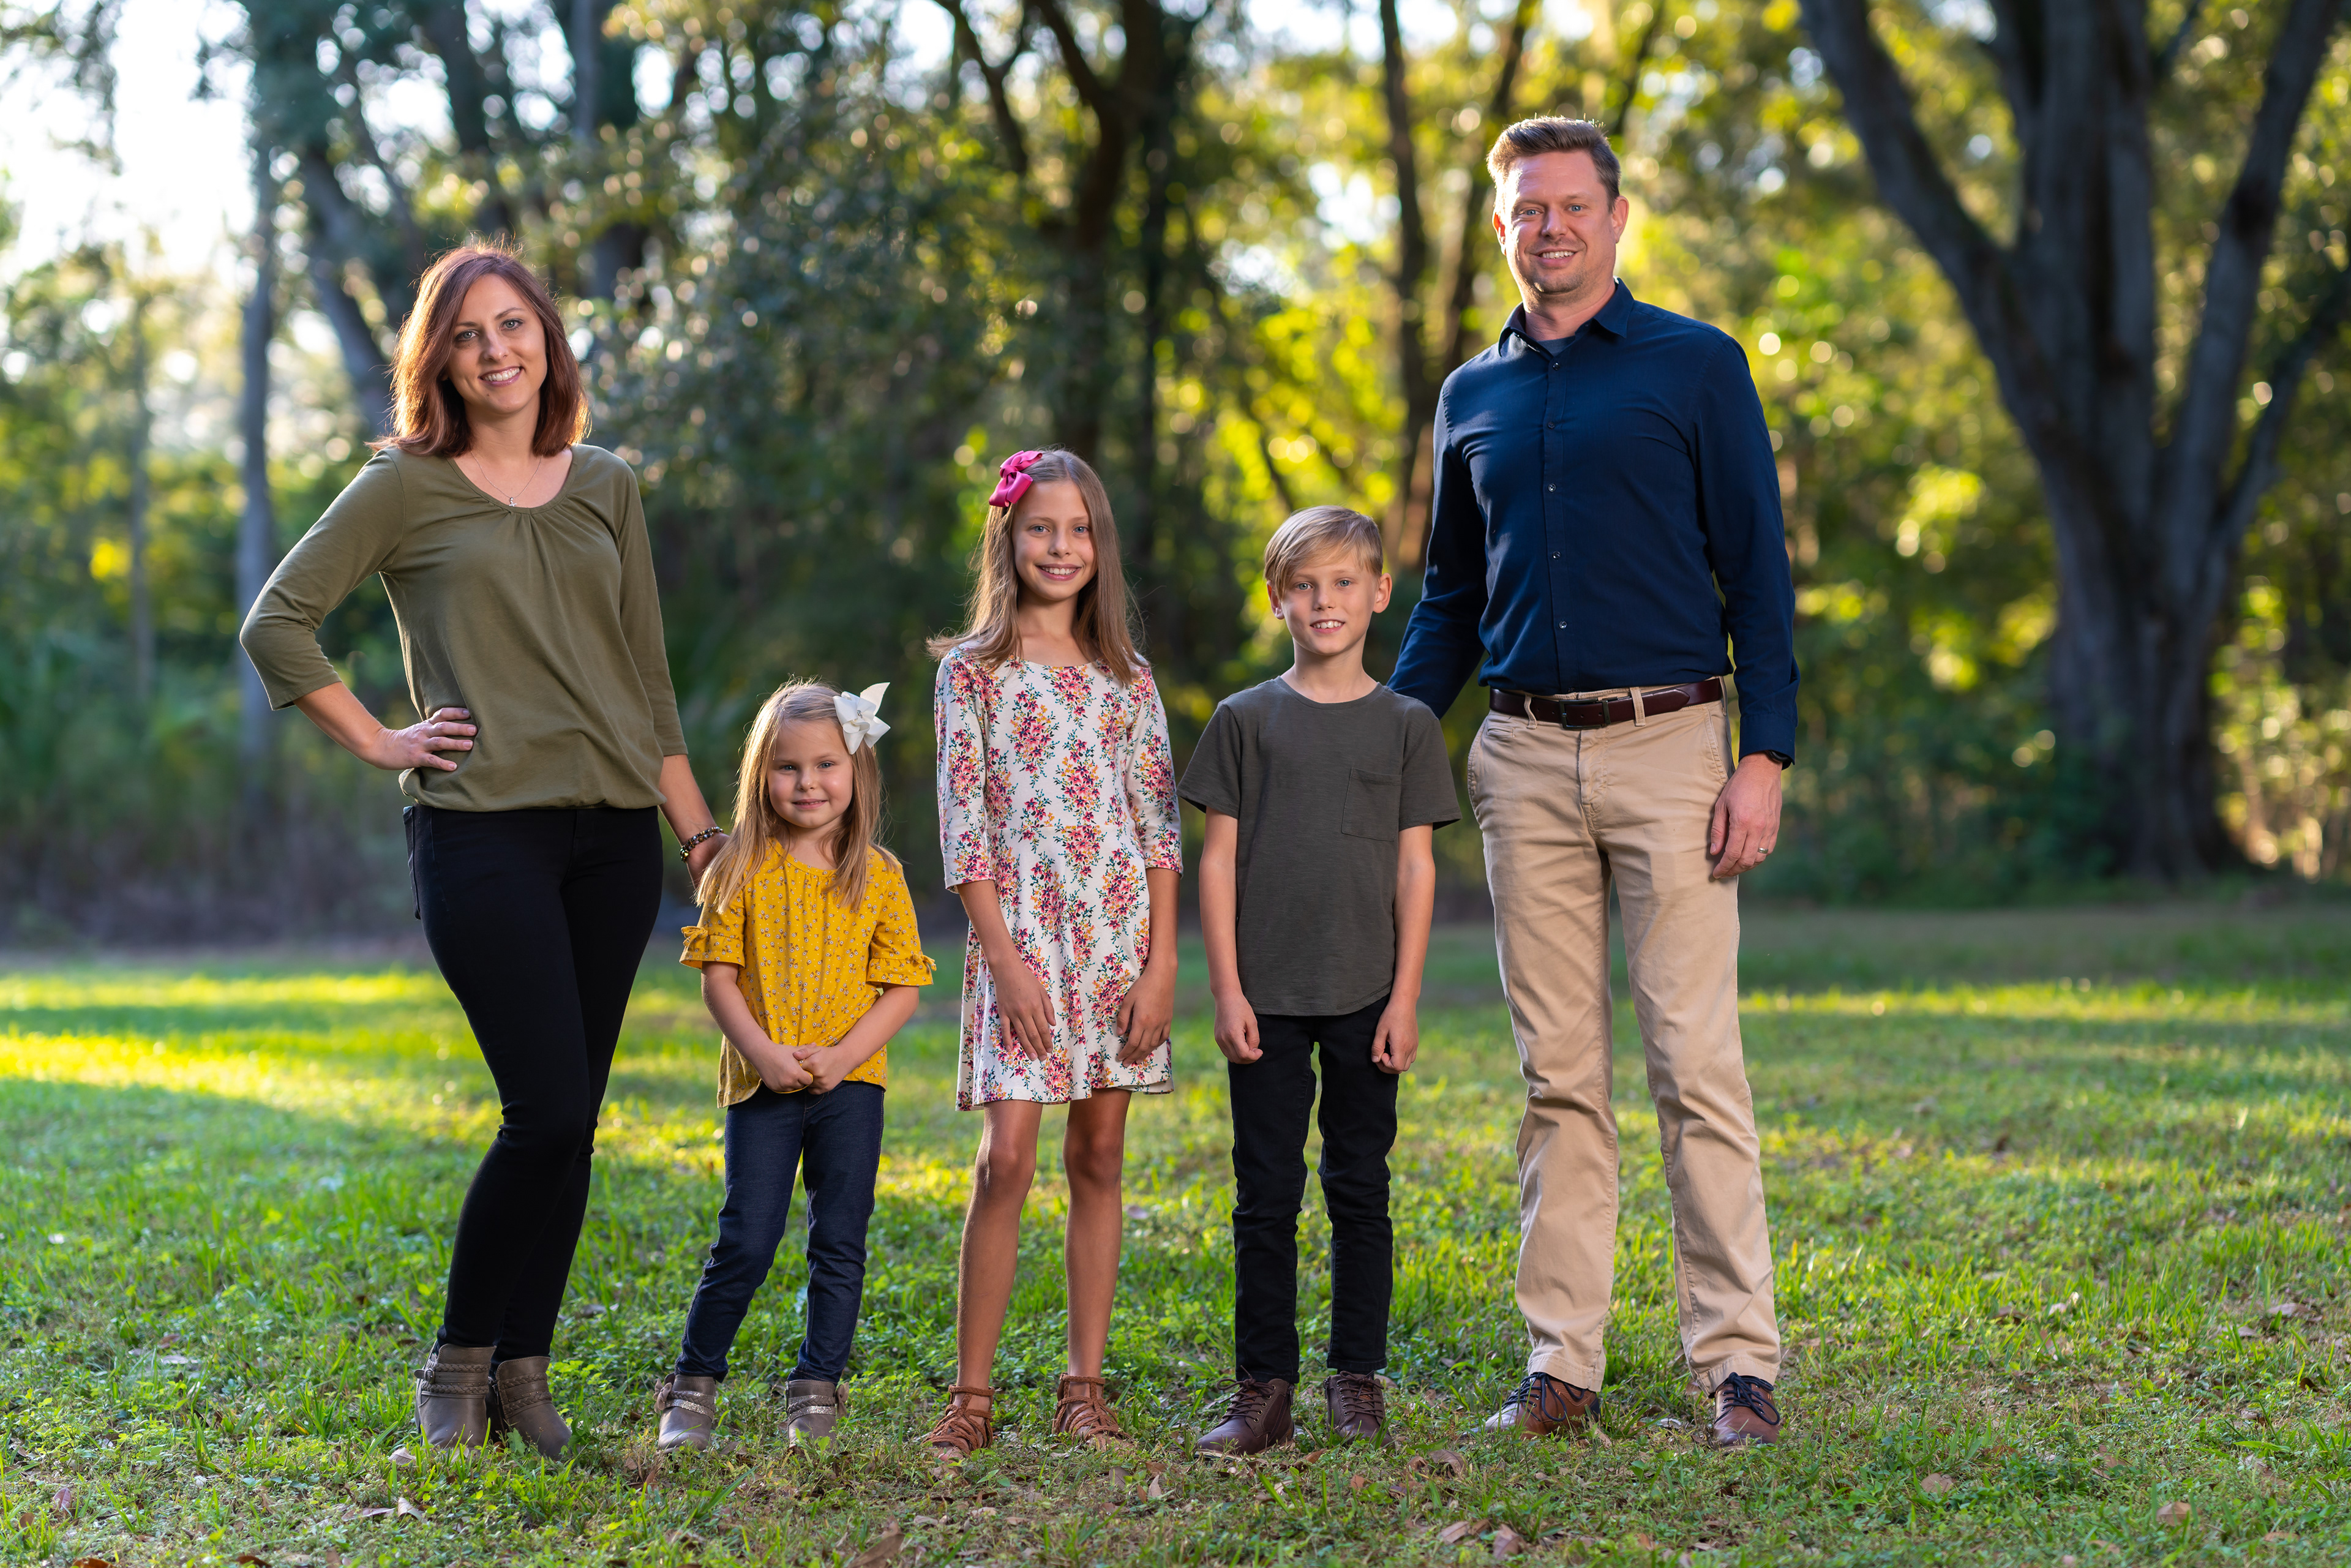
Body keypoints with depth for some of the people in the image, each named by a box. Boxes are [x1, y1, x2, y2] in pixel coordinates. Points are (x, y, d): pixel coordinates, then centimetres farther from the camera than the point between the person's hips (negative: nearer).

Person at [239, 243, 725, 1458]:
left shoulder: (607, 488, 14)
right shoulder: (406, 488, 1)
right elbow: (277, 624, -1)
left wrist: (700, 831, 14)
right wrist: (377, 743, -4)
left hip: (612, 830, 5)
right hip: (483, 828, -5)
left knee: (573, 1117, 4)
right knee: (544, 1110, -13)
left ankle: (523, 1372, 15)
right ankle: (456, 1362, 6)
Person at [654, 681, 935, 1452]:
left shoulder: (879, 876, 4)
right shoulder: (741, 869, 1)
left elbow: (900, 989, 2)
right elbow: (718, 977, -1)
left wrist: (841, 1056, -12)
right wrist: (760, 1051, -15)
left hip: (851, 1083, 2)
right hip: (761, 1086, -2)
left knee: (840, 1243, 4)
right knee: (746, 1244, -4)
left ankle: (816, 1387, 16)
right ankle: (693, 1384, 11)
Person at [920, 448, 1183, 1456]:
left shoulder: (1127, 680, 10)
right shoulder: (972, 670, 2)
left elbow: (1159, 824, 7)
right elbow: (964, 824, -3)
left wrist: (1161, 964, -1)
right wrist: (1004, 956, -11)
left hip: (1118, 937, 3)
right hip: (1020, 931, -3)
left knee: (1098, 1157, 5)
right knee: (1007, 1158, -9)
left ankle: (1085, 1388, 10)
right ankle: (973, 1395, -3)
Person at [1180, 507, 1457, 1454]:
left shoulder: (1406, 726, 5)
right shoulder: (1246, 720, 4)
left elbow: (1415, 867, 3)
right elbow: (1219, 860, 3)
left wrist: (1405, 998, -3)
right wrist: (1226, 990, -3)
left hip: (1365, 996, 0)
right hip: (1266, 998, 0)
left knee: (1360, 1189, 5)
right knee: (1266, 1195, 2)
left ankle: (1357, 1378, 15)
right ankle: (1263, 1390, 7)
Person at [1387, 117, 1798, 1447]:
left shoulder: (1697, 367, 3)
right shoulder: (1473, 397, 16)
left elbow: (1757, 573, 0)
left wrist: (1765, 754, -10)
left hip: (1668, 747, -4)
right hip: (1525, 760, 4)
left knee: (1698, 1063, -6)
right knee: (1559, 1076, 5)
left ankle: (1739, 1360, -1)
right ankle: (1563, 1363, 9)